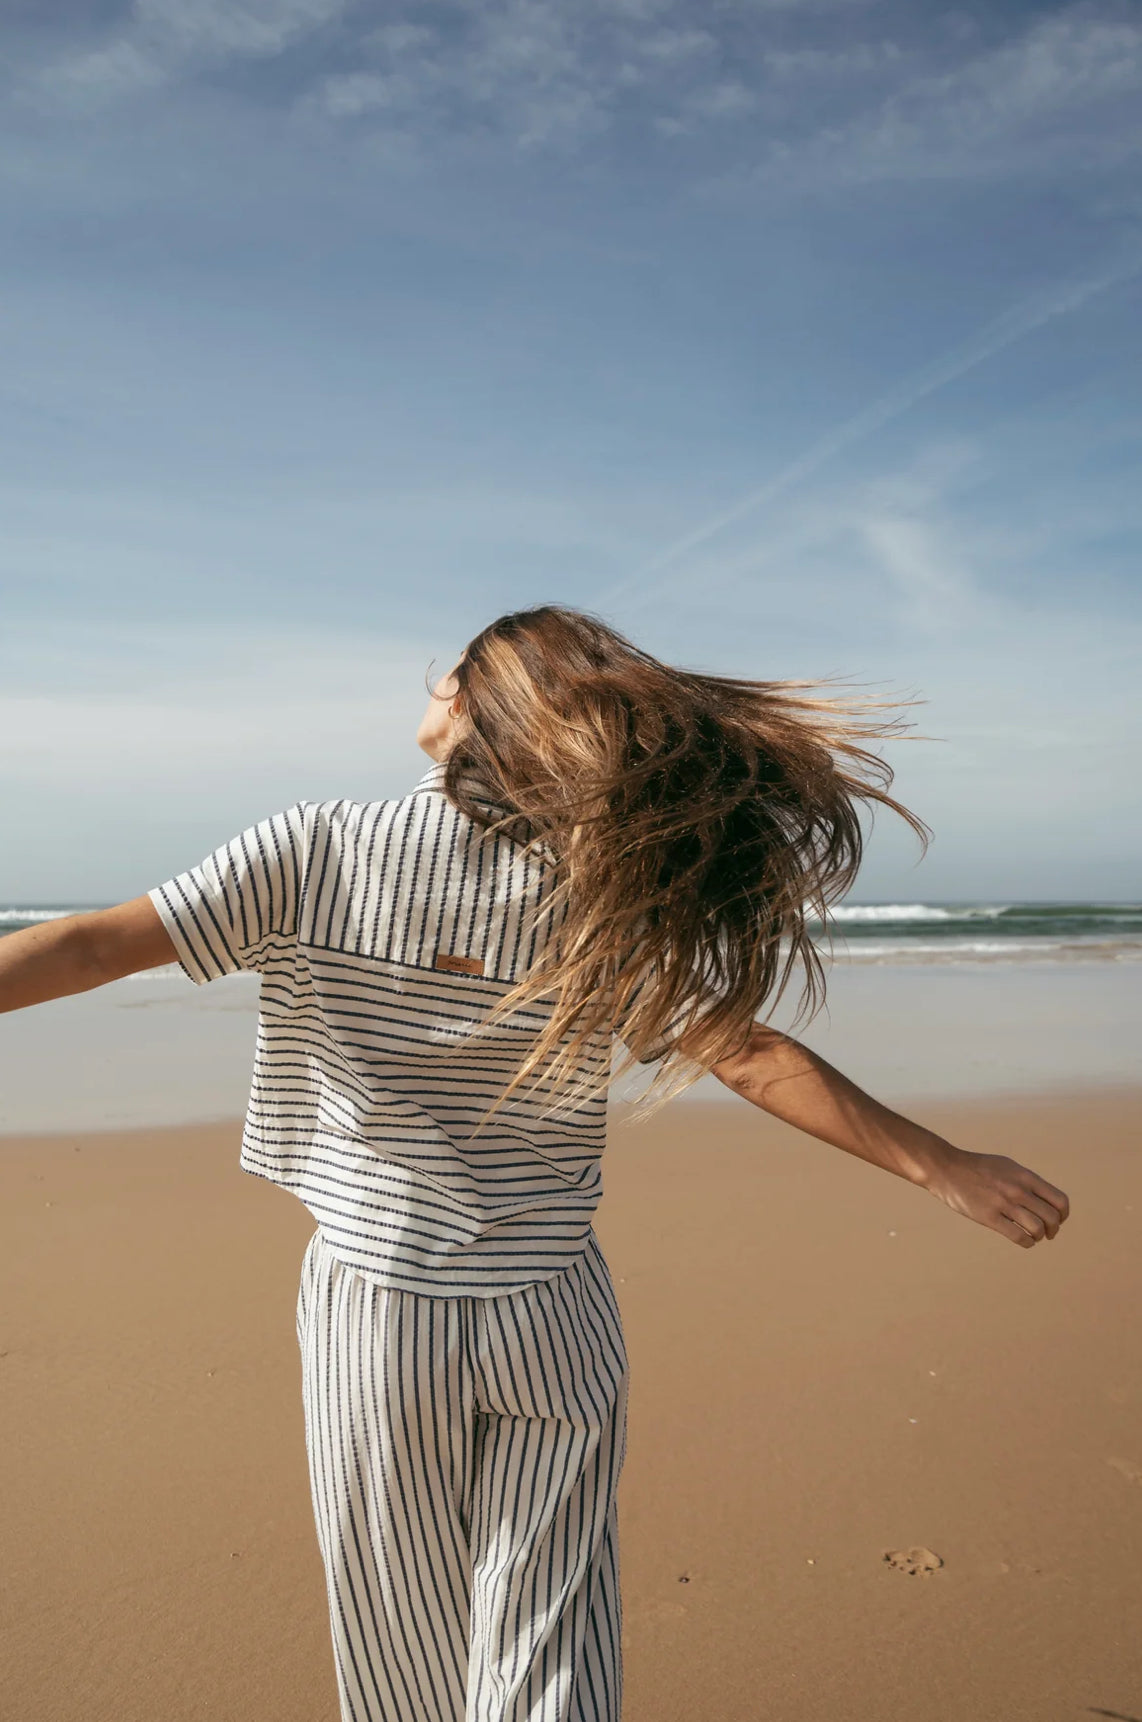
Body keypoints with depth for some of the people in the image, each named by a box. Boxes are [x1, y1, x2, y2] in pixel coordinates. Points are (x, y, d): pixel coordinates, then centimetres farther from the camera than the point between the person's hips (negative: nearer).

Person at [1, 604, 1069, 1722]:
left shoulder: (319, 852, -12)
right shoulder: (608, 909, -9)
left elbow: (96, 943, -10)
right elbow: (753, 1060, -7)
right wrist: (945, 1167, 1)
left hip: (374, 1306, 0)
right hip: (552, 1321, 1)